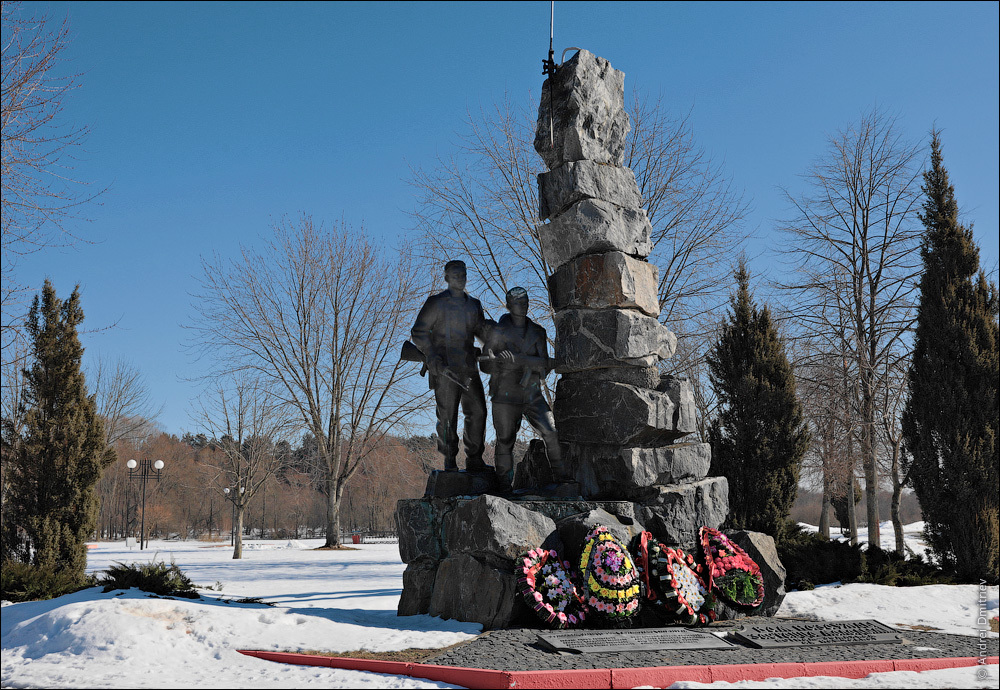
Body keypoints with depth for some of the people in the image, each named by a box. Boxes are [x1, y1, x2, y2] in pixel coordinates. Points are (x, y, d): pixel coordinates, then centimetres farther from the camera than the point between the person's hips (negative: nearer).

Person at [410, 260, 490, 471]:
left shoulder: (474, 305, 17)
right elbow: (418, 332, 0)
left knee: (477, 411, -2)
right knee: (447, 415, -3)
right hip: (445, 368, -4)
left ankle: (474, 460, 6)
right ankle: (450, 462, 6)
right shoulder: (436, 303, 2)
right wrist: (432, 357, -13)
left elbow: (482, 331, 24)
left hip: (468, 367, 5)